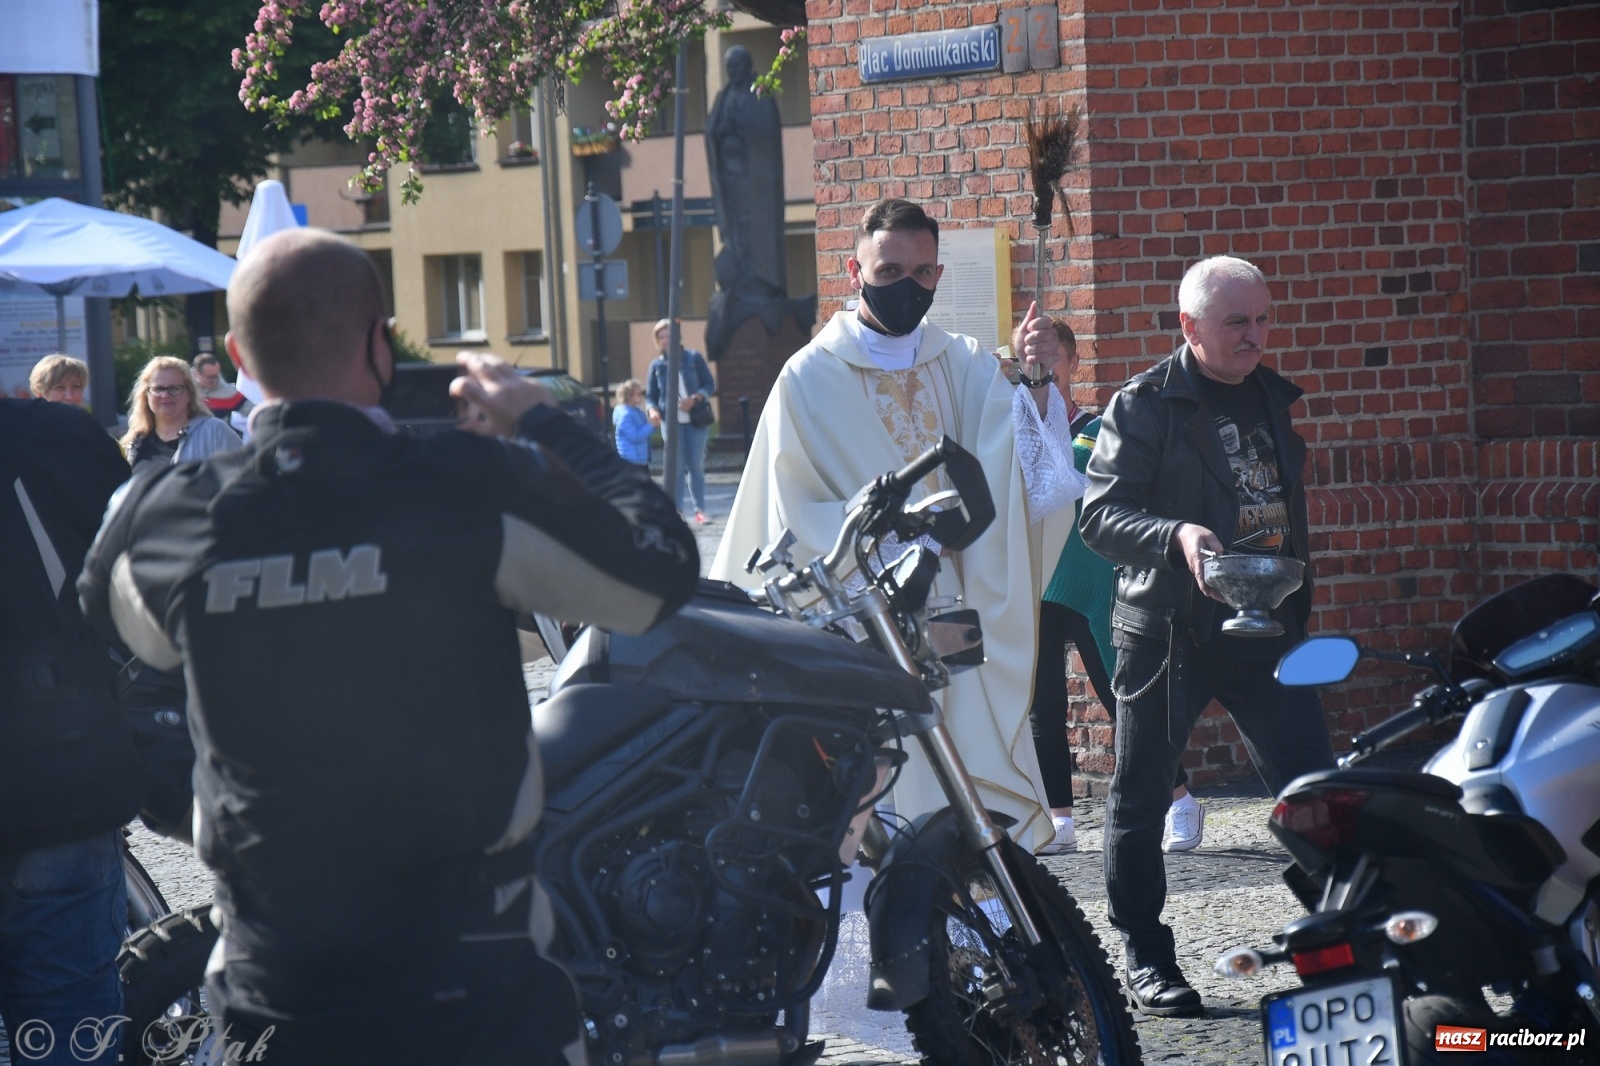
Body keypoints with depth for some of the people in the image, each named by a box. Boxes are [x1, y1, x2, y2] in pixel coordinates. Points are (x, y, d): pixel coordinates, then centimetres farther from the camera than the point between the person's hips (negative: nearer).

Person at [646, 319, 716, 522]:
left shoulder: (694, 358, 2)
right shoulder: (657, 365, 5)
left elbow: (710, 385, 3)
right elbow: (651, 395, 9)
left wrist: (695, 398, -15)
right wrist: (653, 410, -13)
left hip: (696, 420, 0)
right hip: (671, 421, 0)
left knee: (696, 466, 2)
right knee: (675, 466, -2)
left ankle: (700, 510, 8)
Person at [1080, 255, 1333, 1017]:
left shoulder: (1269, 397, 12)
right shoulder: (1143, 407, -7)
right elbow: (1100, 515, -13)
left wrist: (1296, 605, 20)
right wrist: (1176, 538, -29)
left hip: (1262, 627, 5)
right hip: (1166, 631, -5)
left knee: (1312, 784, -2)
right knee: (1140, 796, 3)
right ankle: (1144, 956, 14)